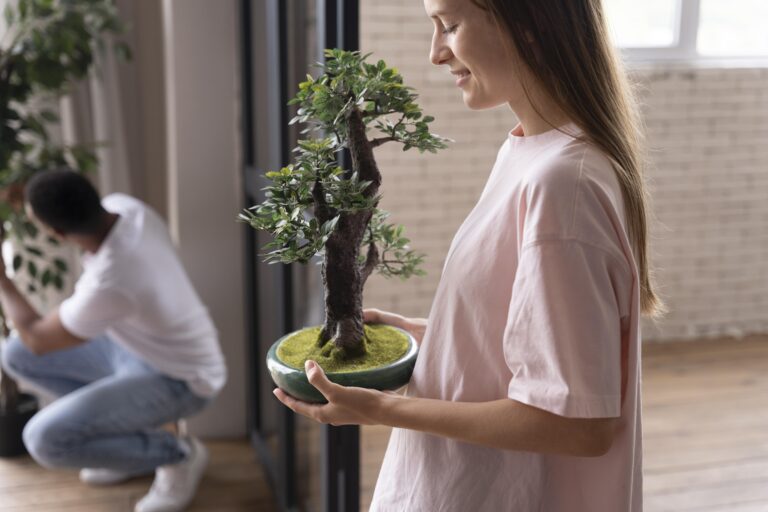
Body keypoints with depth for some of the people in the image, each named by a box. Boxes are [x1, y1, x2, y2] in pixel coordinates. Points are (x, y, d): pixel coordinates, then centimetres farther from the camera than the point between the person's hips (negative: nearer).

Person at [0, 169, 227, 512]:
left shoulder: (109, 285, -38)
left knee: (44, 440, -22)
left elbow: (37, 338, -18)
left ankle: (177, 454, 2)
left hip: (177, 380, -8)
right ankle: (139, 427, 14)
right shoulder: (123, 206, -16)